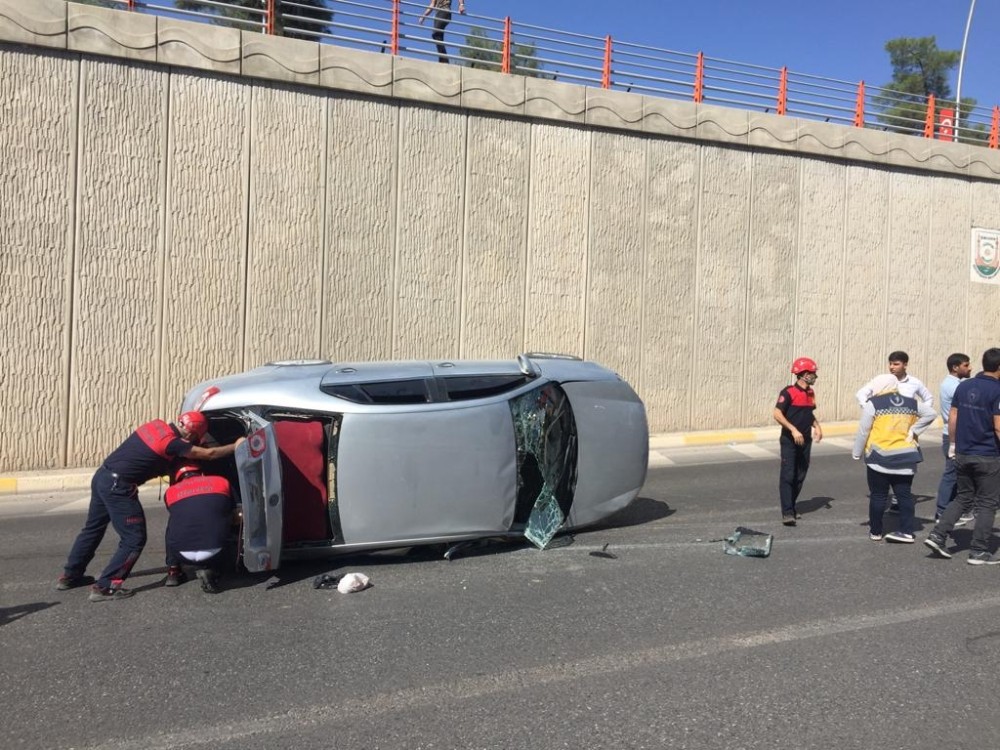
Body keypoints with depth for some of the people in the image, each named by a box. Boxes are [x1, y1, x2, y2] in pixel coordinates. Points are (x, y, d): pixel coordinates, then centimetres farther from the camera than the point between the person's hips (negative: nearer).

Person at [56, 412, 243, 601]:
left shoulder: (157, 425, 7)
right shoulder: (173, 443, -15)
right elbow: (209, 454, -8)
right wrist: (235, 446, 4)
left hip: (102, 476, 9)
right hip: (118, 486, -9)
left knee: (93, 528, 24)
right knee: (134, 539, -2)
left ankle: (70, 576, 37)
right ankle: (104, 587, -2)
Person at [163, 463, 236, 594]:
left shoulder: (171, 491, 17)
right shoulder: (222, 482, 15)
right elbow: (233, 516, 29)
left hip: (182, 553, 2)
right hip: (213, 550, -1)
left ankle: (173, 572, 28)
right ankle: (207, 569, 11)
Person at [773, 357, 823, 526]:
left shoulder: (810, 393, 11)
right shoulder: (789, 392, -13)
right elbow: (777, 414, -19)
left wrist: (817, 426, 7)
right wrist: (793, 430, -26)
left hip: (805, 441, 8)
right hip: (789, 441, -8)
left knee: (800, 476, 11)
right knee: (788, 476, -10)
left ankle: (791, 507, 22)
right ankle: (787, 513, -12)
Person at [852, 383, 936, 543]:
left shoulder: (873, 403, -8)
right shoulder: (911, 403, 8)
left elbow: (863, 431, -7)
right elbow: (930, 413, 15)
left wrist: (857, 453, 3)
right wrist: (913, 430, 9)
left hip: (880, 458, -4)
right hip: (905, 458, 4)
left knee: (878, 496, 5)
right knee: (904, 495, 10)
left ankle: (875, 531, 14)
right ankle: (906, 531, 12)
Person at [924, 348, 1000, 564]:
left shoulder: (963, 386, 4)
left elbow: (952, 418, 7)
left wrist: (952, 444, 16)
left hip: (962, 454, 6)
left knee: (963, 498, 17)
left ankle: (937, 535, 5)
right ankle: (979, 552, 9)